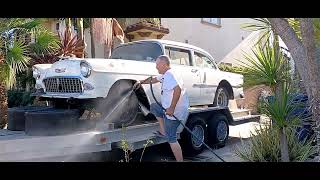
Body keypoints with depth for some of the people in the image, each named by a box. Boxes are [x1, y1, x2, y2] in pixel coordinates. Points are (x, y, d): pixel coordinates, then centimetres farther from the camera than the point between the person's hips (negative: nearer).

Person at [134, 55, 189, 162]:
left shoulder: (170, 75, -20)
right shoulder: (165, 75, 13)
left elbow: (178, 89, -36)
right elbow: (153, 80, 32)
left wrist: (172, 108, -35)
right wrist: (141, 82, 33)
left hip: (175, 112, -10)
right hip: (169, 109, 10)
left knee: (171, 139, -4)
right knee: (153, 107, 26)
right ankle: (163, 131, 25)